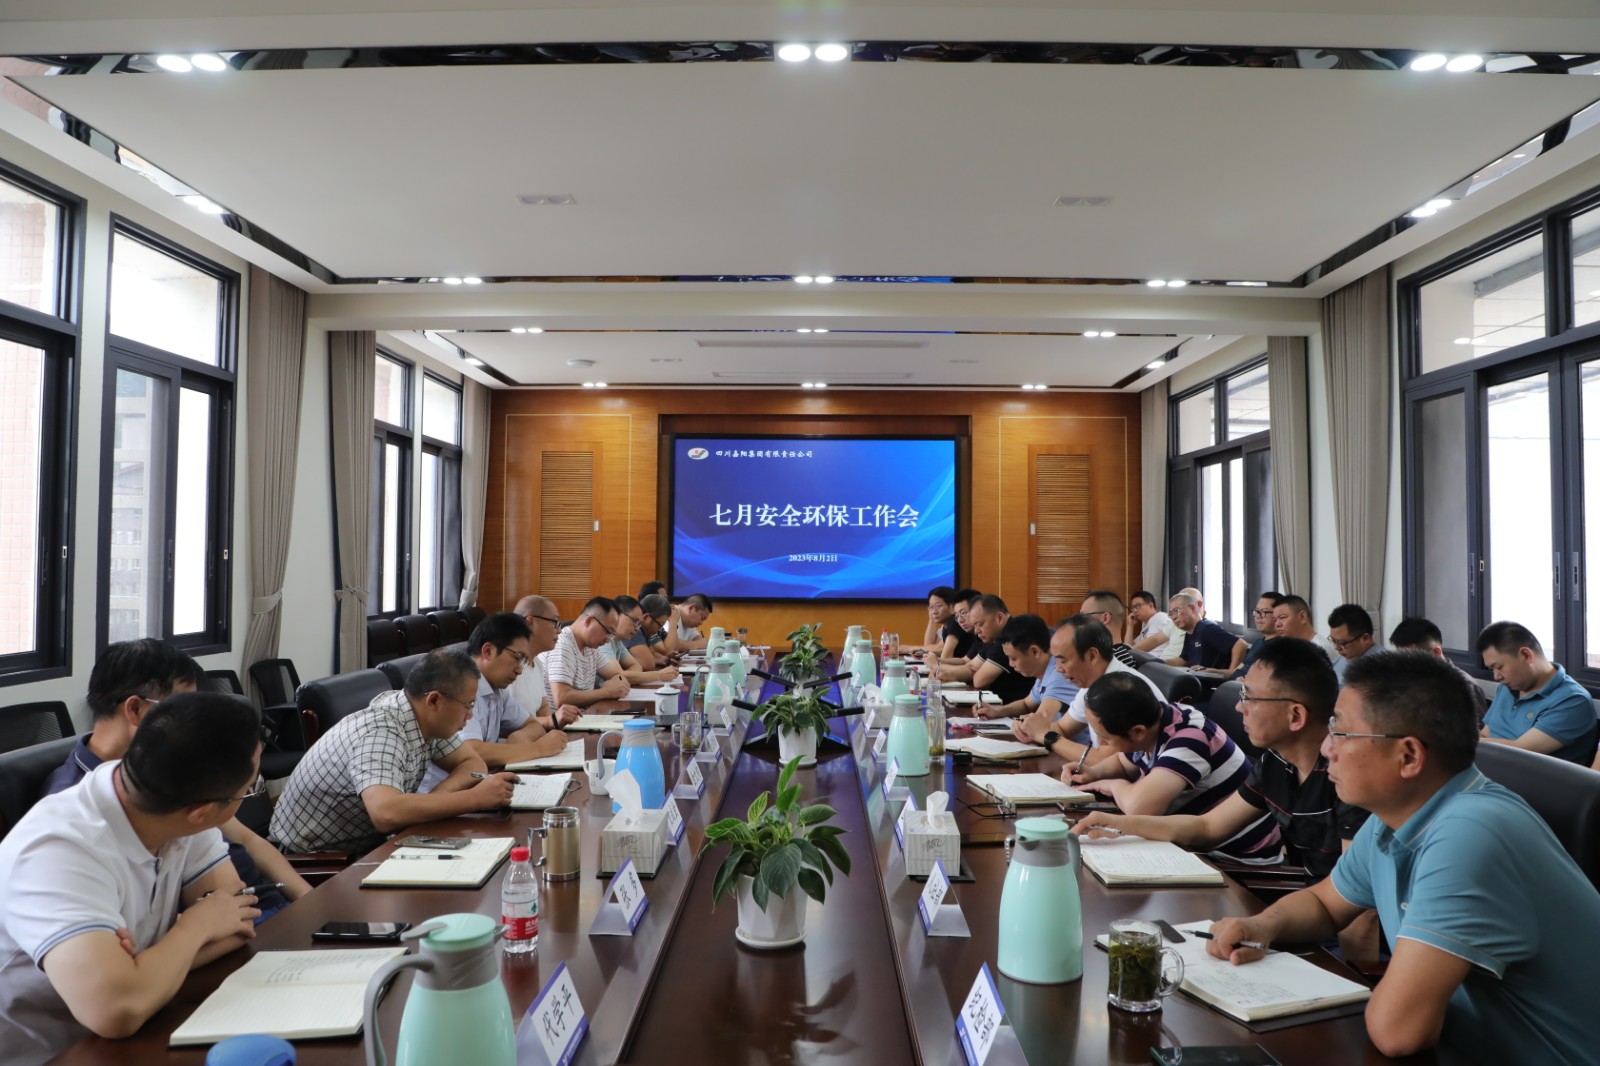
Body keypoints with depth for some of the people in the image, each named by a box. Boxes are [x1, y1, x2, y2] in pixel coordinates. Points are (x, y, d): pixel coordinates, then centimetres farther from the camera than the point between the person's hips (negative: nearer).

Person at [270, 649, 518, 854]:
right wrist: (476, 798, -35)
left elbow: (473, 763, 2)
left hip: (362, 844, 7)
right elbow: (385, 813, -43)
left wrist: (438, 795, -18)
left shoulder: (426, 717, -6)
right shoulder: (381, 732, -29)